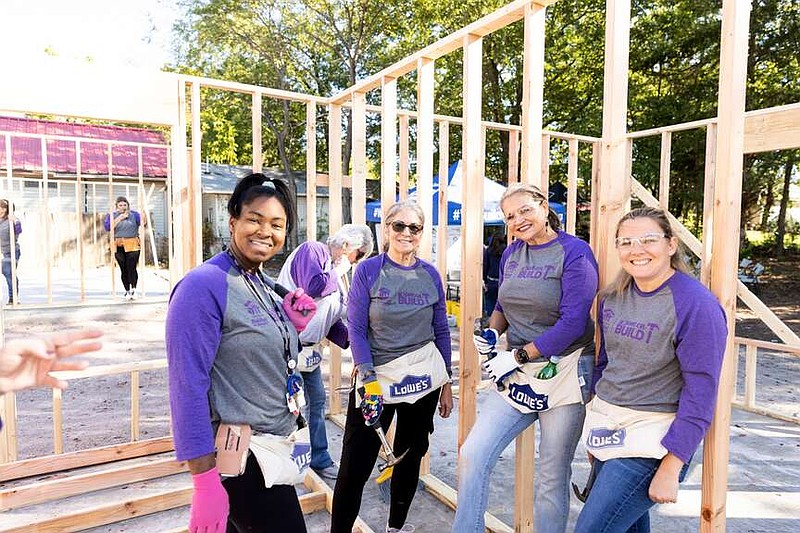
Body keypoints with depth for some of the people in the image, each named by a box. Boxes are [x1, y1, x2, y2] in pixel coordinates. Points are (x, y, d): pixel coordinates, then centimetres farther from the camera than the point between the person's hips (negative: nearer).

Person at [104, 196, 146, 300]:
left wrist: (144, 213, -24)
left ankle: (133, 289, -4)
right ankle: (127, 291, 10)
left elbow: (143, 222, -5)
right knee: (124, 269, 1)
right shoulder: (111, 216, 10)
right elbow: (108, 227, -6)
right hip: (119, 247, 1)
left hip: (133, 245, -1)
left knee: (132, 268, -12)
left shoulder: (134, 214, 10)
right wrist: (119, 218, -12)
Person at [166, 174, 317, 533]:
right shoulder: (204, 285, -19)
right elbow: (188, 387, -22)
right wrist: (205, 482, -22)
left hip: (276, 446, 8)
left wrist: (293, 326, -3)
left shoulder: (267, 285, 6)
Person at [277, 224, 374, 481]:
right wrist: (338, 272, -9)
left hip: (309, 350, 9)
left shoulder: (336, 274, 15)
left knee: (317, 401, 16)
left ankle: (320, 461, 30)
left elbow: (331, 321, 16)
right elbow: (312, 287, -26)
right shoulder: (312, 250, -8)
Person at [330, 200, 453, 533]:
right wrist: (368, 377, -17)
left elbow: (441, 331, 8)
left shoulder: (430, 274, 3)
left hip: (424, 379, 4)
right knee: (354, 467, -3)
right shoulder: (368, 271, -6)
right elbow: (356, 329, -8)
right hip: (376, 376, -3)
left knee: (410, 456, 17)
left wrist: (446, 382, 7)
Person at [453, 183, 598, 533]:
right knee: (472, 456, 2)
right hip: (517, 375, 6)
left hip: (563, 373, -5)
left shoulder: (574, 252, -11)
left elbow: (573, 322, -18)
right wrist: (491, 333, -2)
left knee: (552, 478, 9)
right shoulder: (511, 254, 7)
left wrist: (517, 356, -17)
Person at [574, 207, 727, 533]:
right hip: (606, 430, 6)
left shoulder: (696, 305, -16)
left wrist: (670, 469, -17)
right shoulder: (612, 297, 3)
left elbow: (700, 394, -17)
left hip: (651, 441, -6)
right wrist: (593, 427, 16)